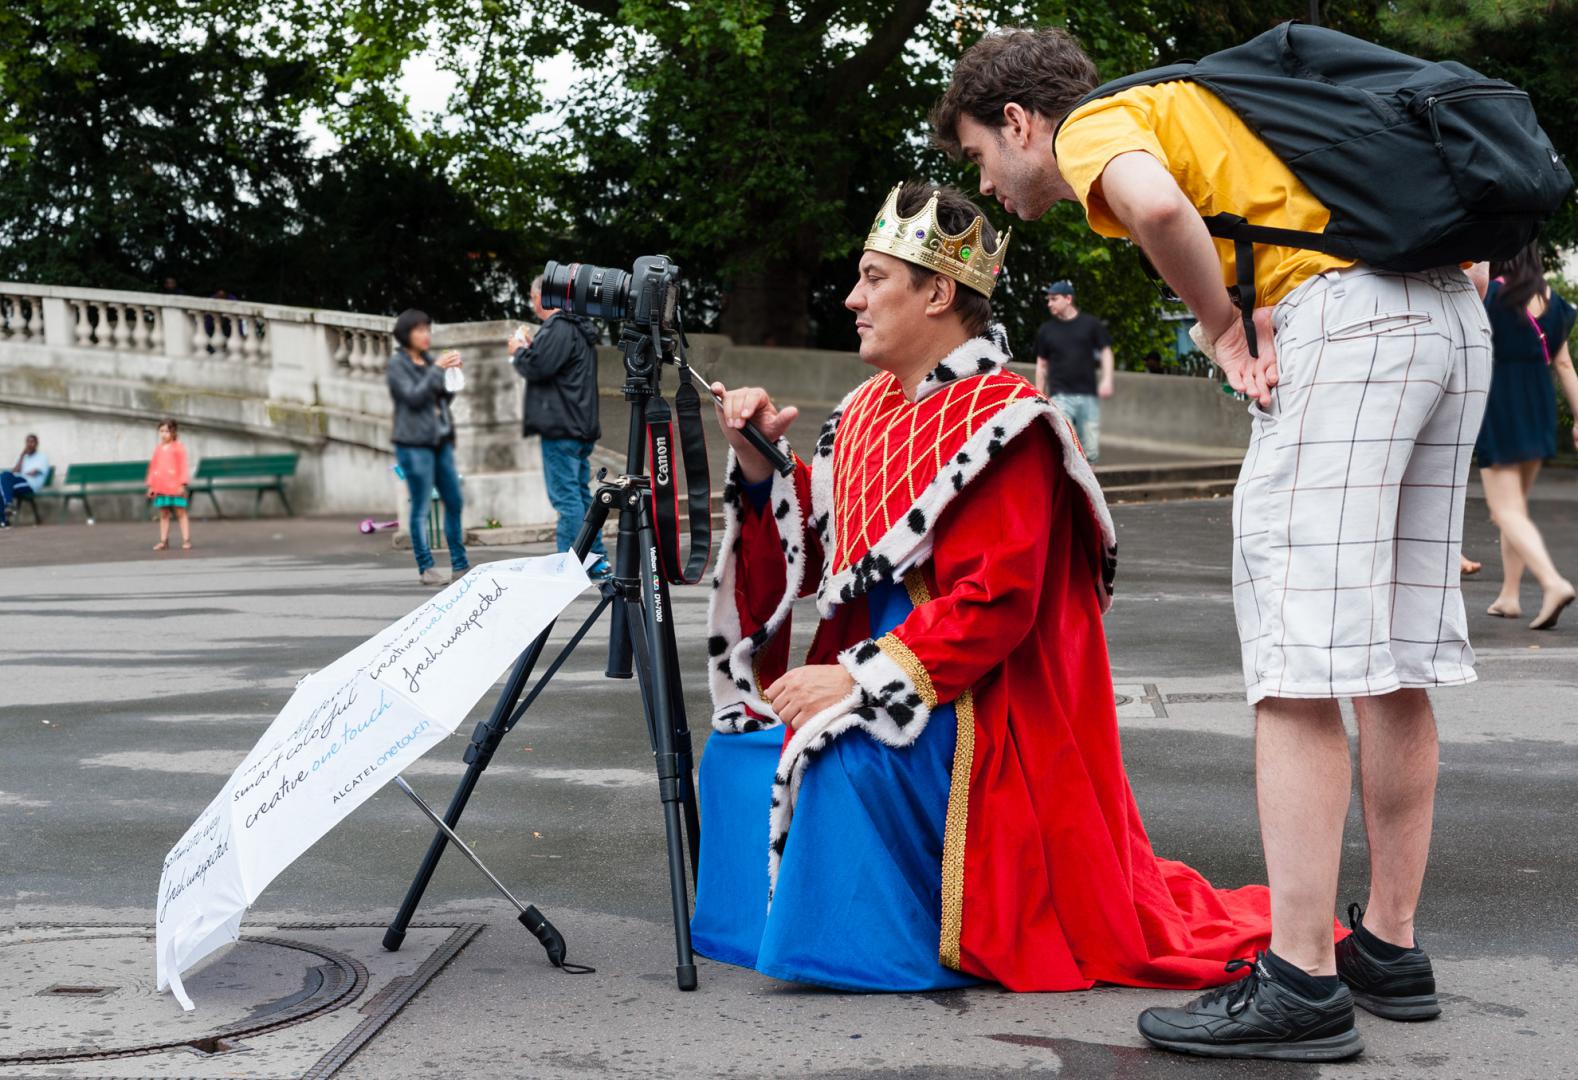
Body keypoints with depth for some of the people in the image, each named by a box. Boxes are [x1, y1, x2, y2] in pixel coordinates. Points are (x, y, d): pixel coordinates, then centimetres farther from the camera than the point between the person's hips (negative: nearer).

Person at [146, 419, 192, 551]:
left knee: (181, 513, -2)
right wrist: (151, 485, 11)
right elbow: (153, 467, 14)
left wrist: (182, 484, -12)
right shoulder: (158, 449, 11)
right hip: (160, 487, 5)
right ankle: (163, 541, 10)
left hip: (175, 486, -5)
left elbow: (184, 466, -5)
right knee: (163, 515, 7)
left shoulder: (178, 447, -2)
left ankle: (186, 540, -2)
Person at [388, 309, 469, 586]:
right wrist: (437, 369, -14)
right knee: (421, 508, -5)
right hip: (414, 443, -7)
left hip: (440, 440, 7)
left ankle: (460, 565, 9)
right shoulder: (398, 363, -3)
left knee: (454, 503, 5)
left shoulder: (428, 361, 15)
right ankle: (426, 568, 0)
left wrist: (452, 373, 1)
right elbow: (413, 397, -15)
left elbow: (445, 398, 16)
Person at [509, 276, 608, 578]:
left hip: (561, 428, -10)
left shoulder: (559, 328, -13)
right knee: (581, 495, 13)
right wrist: (530, 348, 18)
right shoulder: (579, 328, 19)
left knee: (566, 497, -10)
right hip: (581, 426, 10)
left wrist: (518, 351, 0)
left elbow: (537, 367, -19)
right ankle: (597, 561, 15)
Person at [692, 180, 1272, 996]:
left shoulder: (1001, 422, -14)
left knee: (848, 756, -32)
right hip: (871, 685, 9)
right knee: (736, 752, 1)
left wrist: (856, 679, -25)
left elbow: (994, 603, -22)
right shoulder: (866, 411, 12)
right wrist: (759, 462, -1)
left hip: (979, 709, -9)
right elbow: (810, 555, 13)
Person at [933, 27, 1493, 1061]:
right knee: (1395, 659, 11)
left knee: (1298, 661, -10)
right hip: (1456, 312, 9)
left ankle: (1302, 985, -10)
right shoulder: (1188, 105, 31)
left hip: (1345, 313, -9)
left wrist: (1224, 326, -6)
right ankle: (1390, 948, 18)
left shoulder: (1096, 123, 4)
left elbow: (1157, 204, -20)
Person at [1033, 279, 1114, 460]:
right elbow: (1041, 365, 13)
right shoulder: (1046, 330, 9)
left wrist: (1107, 380, -7)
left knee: (1091, 452, 3)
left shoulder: (1091, 324, 6)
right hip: (1060, 396, -1)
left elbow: (1106, 352, 8)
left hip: (1088, 396, 1)